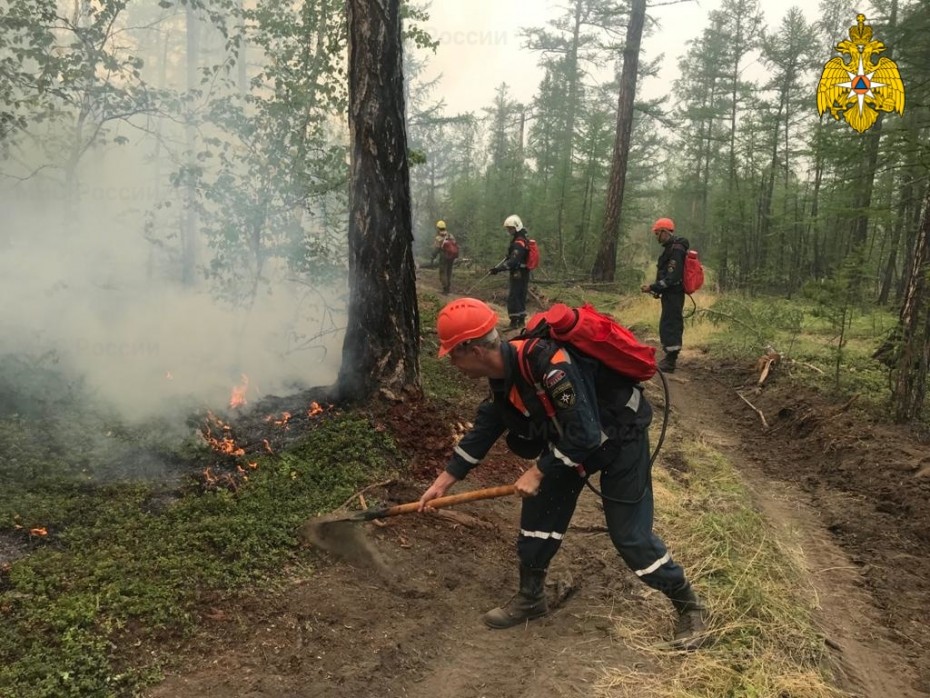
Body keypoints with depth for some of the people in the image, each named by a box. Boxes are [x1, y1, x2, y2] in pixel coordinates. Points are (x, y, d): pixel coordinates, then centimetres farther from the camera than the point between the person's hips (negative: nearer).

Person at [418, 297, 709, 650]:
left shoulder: (548, 362, -38)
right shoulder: (504, 369, -9)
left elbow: (584, 434, -33)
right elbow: (485, 427, 4)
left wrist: (539, 471, -21)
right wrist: (444, 479, 7)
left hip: (619, 436, -8)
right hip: (568, 436, 8)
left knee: (630, 535, -2)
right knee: (539, 511, 8)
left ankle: (688, 605, 20)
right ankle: (530, 597, 28)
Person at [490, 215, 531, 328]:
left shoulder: (519, 243, -21)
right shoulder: (522, 240, 14)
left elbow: (513, 261, -31)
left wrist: (498, 268, -33)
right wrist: (499, 267, 19)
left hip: (518, 274, -10)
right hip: (522, 273, 10)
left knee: (513, 297, -9)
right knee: (520, 296, 15)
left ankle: (514, 322, -9)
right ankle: (521, 320, 22)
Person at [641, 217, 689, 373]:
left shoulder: (675, 250, -17)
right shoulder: (672, 248, 16)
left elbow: (672, 277, -24)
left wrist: (652, 287, -20)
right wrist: (657, 289, 14)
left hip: (672, 295, -11)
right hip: (672, 295, 11)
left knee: (668, 326, -9)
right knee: (671, 326, 16)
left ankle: (670, 362, -6)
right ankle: (670, 358, 25)